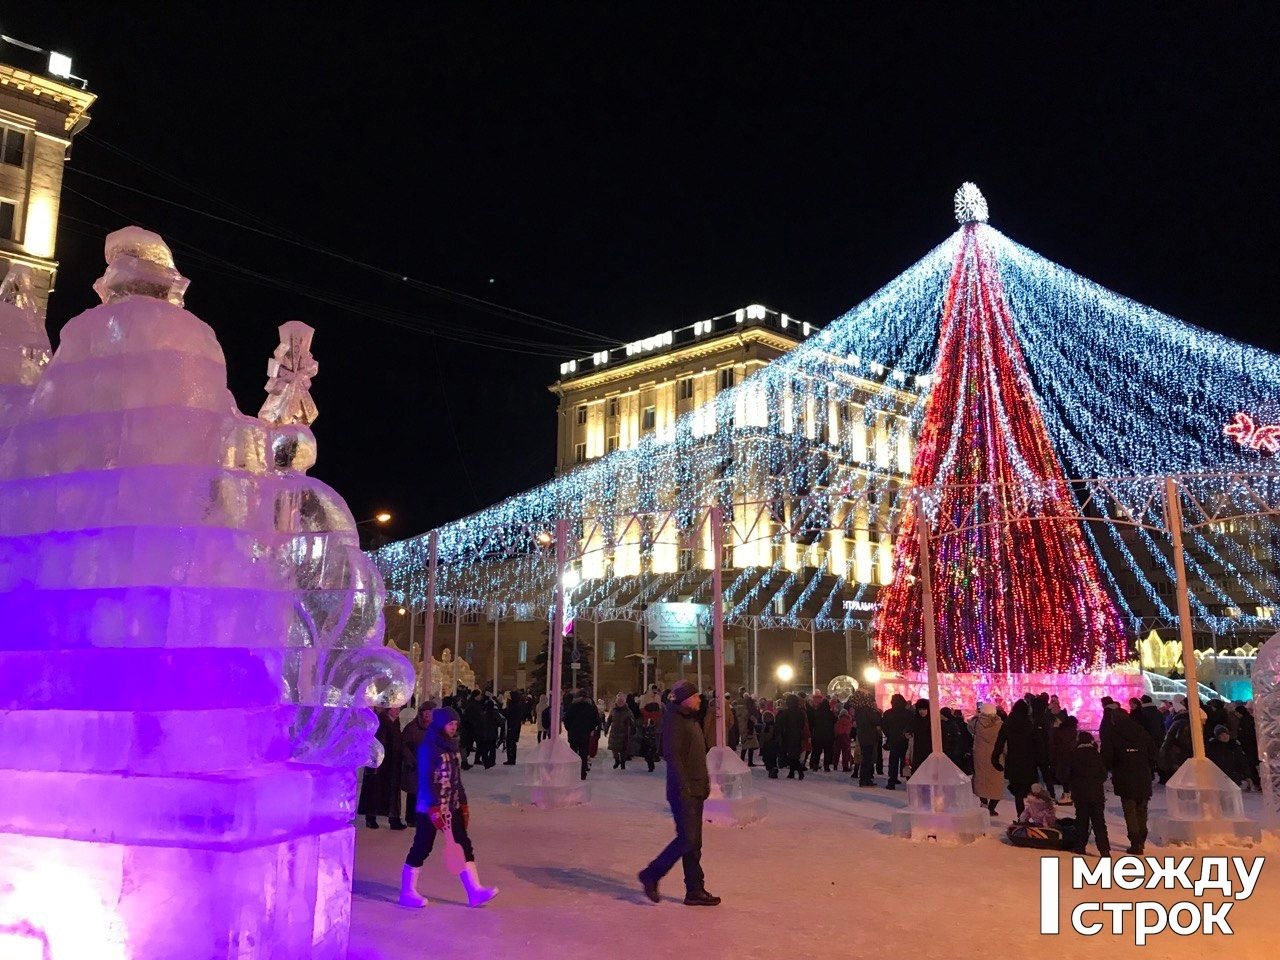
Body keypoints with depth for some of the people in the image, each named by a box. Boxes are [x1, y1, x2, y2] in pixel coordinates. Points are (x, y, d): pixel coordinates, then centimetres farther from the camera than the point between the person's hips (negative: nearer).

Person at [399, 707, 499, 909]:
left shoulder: (451, 746, 12)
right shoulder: (428, 747, -11)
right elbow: (425, 779, -16)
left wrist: (463, 804, 14)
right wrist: (434, 808, -21)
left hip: (453, 807, 8)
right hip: (432, 807, -8)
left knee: (464, 845, 3)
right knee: (422, 847, 0)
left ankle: (475, 892, 3)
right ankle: (407, 893, 13)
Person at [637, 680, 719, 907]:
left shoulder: (691, 720, 17)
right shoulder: (674, 720, -13)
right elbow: (672, 755, -21)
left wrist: (705, 783, 18)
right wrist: (684, 786, -24)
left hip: (695, 790, 10)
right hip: (684, 792, -10)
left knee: (694, 842, 10)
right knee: (687, 839, -9)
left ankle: (695, 891, 15)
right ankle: (651, 875, 4)